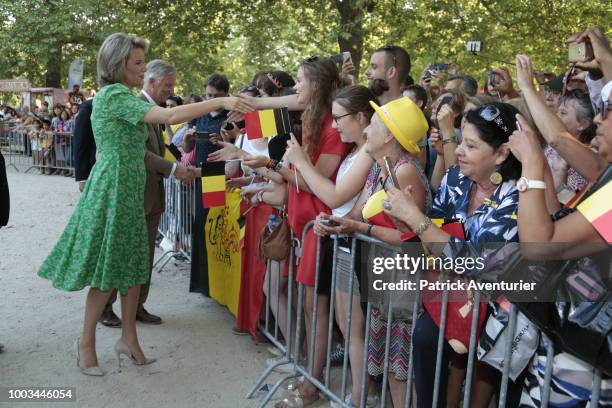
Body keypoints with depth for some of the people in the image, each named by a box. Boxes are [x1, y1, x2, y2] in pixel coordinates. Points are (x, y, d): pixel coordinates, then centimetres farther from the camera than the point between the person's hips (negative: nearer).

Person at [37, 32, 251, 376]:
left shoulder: (119, 97, 16)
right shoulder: (115, 95, -16)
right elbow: (171, 116, -28)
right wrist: (221, 102, -29)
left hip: (128, 192, 9)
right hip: (112, 191, -9)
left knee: (132, 265, 10)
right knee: (109, 270, 1)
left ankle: (128, 338, 20)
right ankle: (86, 342, 17)